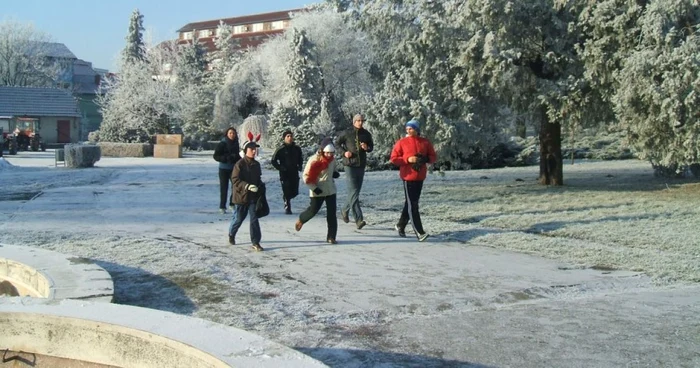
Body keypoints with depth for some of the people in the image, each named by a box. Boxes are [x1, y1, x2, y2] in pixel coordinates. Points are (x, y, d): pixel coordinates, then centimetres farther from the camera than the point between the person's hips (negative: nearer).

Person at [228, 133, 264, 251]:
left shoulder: (256, 164, 6)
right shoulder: (240, 164, -13)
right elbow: (235, 179, -18)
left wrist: (260, 187, -1)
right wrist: (247, 186, -28)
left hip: (253, 196, 4)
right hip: (241, 196, -4)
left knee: (254, 219, -1)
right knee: (238, 218, 10)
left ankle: (255, 243, 1)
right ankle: (231, 234, 37)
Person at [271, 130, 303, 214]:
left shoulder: (297, 149, 7)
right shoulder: (281, 149, -6)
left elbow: (300, 159, 22)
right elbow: (273, 160, -1)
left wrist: (300, 166, 6)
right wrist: (280, 168, -10)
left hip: (294, 173, 4)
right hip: (285, 174, -4)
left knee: (294, 192, 4)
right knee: (287, 192, -6)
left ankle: (286, 198, 35)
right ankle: (287, 207, 10)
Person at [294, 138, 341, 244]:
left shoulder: (332, 159, 0)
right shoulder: (314, 160, -17)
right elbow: (306, 177, -12)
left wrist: (335, 173, -3)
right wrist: (314, 188, -18)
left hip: (330, 190, 4)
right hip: (317, 191, -4)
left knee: (332, 214, 0)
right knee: (313, 210, 6)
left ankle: (331, 237, 6)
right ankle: (301, 220, 40)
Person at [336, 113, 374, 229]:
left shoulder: (366, 134, 6)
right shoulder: (347, 133, -3)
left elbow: (371, 146, 16)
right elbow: (337, 144, 8)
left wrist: (367, 148, -7)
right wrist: (344, 152, -9)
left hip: (361, 165, 5)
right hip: (350, 164, -5)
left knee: (356, 191, 13)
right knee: (353, 191, -12)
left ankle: (345, 210, 36)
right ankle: (358, 219, -16)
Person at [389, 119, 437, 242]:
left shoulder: (425, 142, 6)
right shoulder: (401, 143, -3)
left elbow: (433, 157, 10)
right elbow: (393, 159, -4)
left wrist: (425, 159, -11)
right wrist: (408, 159, -17)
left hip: (420, 177, 5)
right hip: (408, 177, -4)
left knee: (411, 203, 13)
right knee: (412, 205, -8)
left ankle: (401, 226, 30)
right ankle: (419, 232, -10)